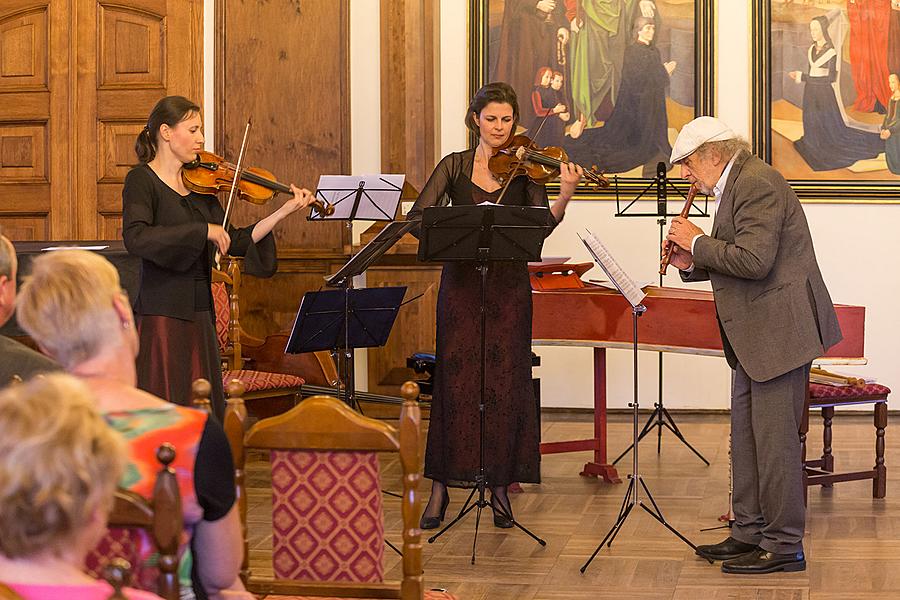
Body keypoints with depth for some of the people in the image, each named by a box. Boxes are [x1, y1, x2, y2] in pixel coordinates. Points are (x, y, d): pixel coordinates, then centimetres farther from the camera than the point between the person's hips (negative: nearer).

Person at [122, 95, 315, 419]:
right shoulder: (142, 180, -7)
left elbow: (235, 243, 12)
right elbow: (135, 238, -24)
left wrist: (285, 211, 5)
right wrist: (203, 230, -23)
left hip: (200, 313, 7)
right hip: (162, 315, -7)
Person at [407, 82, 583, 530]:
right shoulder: (455, 166, 7)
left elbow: (542, 225, -8)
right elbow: (418, 216, -1)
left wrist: (565, 194, -25)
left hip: (509, 286, 0)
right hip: (461, 282, 0)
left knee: (505, 386, 2)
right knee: (454, 382, 0)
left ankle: (500, 485, 10)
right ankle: (441, 485, 8)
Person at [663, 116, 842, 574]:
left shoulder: (756, 185, -17)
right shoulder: (737, 185, 16)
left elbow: (754, 261, -26)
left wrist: (697, 242, -14)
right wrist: (692, 264, 5)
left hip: (781, 330, -11)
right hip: (757, 333, 11)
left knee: (774, 438, -6)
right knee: (746, 435, 15)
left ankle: (784, 545, 0)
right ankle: (750, 532, 24)